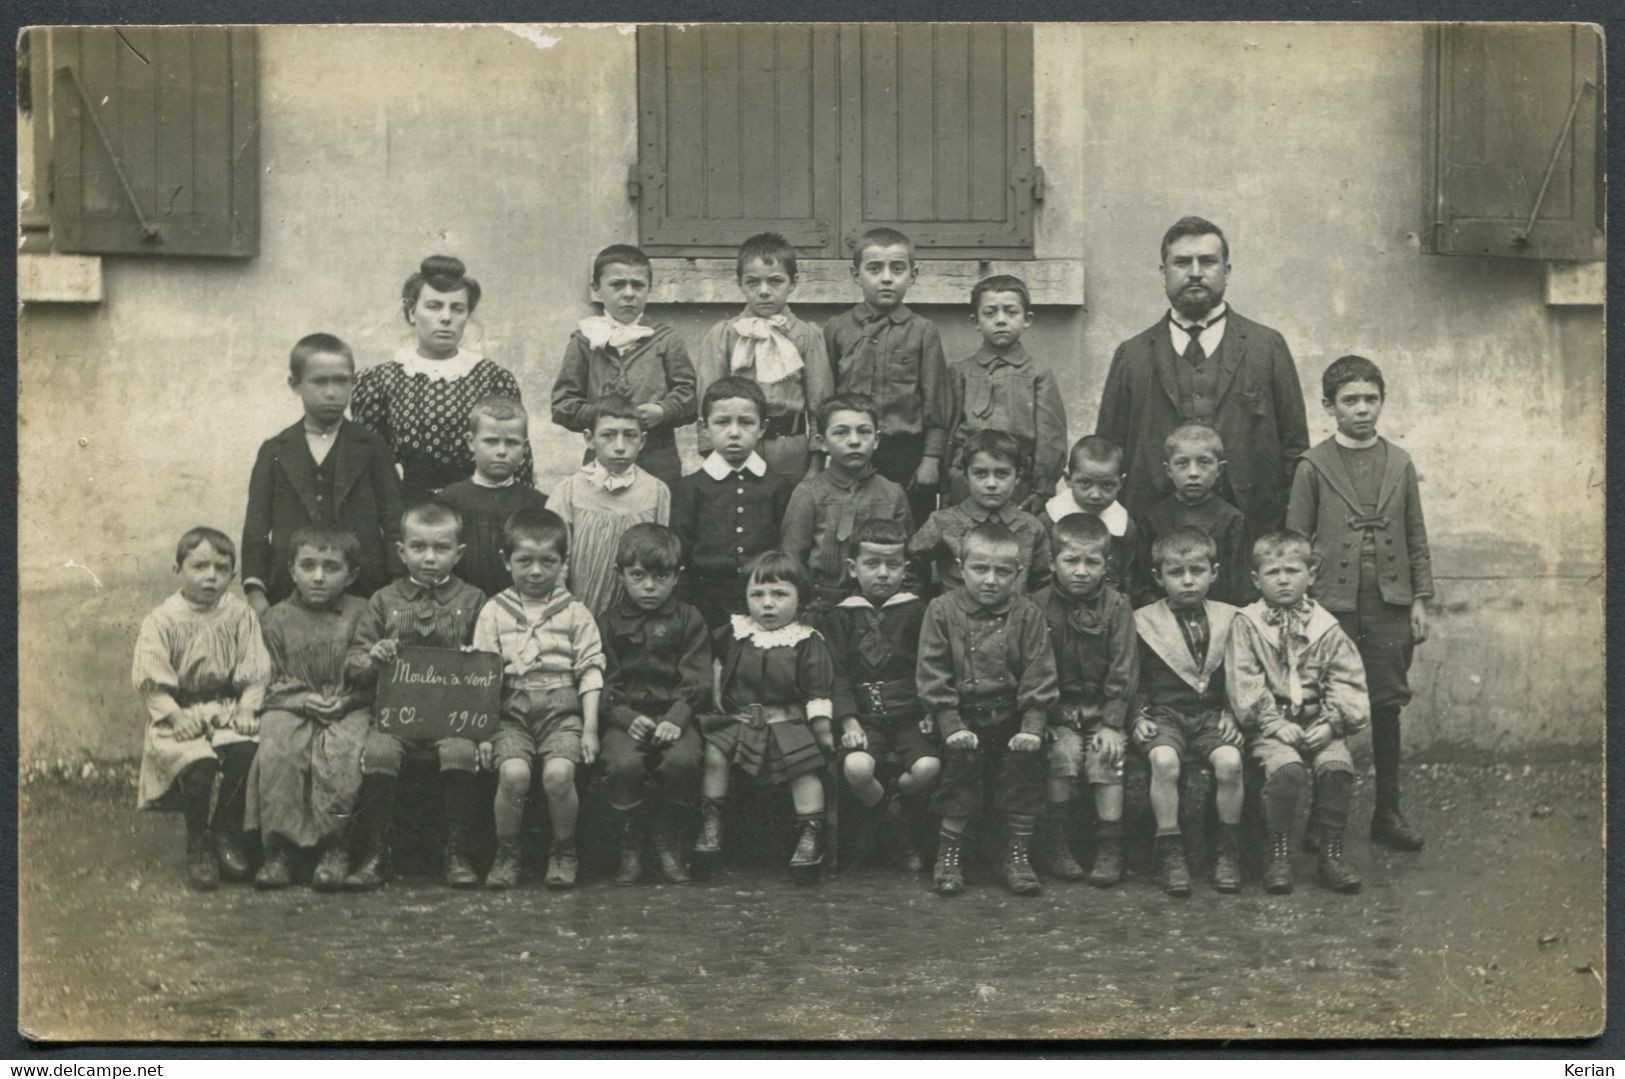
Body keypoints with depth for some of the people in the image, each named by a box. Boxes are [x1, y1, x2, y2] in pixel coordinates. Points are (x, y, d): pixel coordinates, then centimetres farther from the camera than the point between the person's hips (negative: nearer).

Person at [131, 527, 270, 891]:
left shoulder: (240, 615, 3)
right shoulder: (162, 620, -3)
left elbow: (255, 671, 1)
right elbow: (149, 677, -7)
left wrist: (246, 709, -13)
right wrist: (174, 715, -17)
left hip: (227, 708, 2)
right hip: (182, 714, -2)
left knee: (243, 751, -27)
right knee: (198, 765, -28)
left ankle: (226, 832, -3)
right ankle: (197, 844, -4)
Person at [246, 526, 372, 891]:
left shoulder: (361, 615, 8)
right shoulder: (277, 619, 10)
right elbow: (269, 684, 7)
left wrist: (347, 699, -13)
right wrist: (302, 700, -12)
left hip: (350, 709, -1)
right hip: (290, 708, 1)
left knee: (342, 753, -33)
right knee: (276, 752, -30)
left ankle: (334, 850, -22)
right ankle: (278, 852, -21)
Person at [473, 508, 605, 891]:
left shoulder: (575, 614, 9)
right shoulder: (494, 612, 9)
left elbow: (590, 671, 5)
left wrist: (590, 728, -3)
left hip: (562, 710, 0)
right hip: (511, 711, 0)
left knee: (559, 773, -26)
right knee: (513, 772, -26)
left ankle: (563, 852, -1)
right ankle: (506, 854, -3)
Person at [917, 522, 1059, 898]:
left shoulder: (1027, 615, 3)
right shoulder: (942, 611, 0)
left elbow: (1039, 676, -1)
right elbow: (932, 675, -3)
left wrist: (1032, 726, -12)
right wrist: (951, 725, -13)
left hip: (1011, 716, 1)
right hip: (962, 715, -1)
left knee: (1025, 756, -17)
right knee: (962, 756, -21)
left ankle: (1018, 853, -1)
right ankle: (948, 852, -6)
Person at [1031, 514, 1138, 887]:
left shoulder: (1116, 607, -2)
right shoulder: (1038, 607, -2)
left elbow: (1123, 672, -3)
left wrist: (1112, 723, -10)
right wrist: (1044, 718, -12)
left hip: (1103, 707, 0)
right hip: (1057, 708, 0)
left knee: (1107, 759, -21)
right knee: (1062, 752, -24)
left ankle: (1109, 848, -8)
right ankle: (1056, 844, -11)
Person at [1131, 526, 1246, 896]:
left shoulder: (1228, 619, 11)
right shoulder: (1143, 622, 5)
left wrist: (1231, 714, 0)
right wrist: (1138, 716, -6)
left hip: (1212, 714, 2)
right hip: (1164, 714, -1)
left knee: (1229, 760, -28)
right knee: (1164, 760, -33)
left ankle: (1228, 849, -10)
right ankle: (1169, 850, -20)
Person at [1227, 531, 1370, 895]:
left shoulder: (1325, 627, 9)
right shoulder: (1246, 624, 4)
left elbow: (1347, 681, 5)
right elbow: (1244, 682, -3)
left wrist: (1331, 722, -9)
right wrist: (1274, 722, -13)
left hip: (1318, 724, 2)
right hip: (1271, 726, -2)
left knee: (1338, 766, -25)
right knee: (1287, 768, -30)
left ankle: (1330, 850, -8)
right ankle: (1279, 852, -13)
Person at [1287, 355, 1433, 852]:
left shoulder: (1399, 464, 9)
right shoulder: (1314, 466, 0)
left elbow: (1416, 537, 11)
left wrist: (1420, 597, 6)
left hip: (1389, 605, 3)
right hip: (1332, 604, -3)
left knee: (1387, 705, 6)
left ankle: (1388, 811, 16)